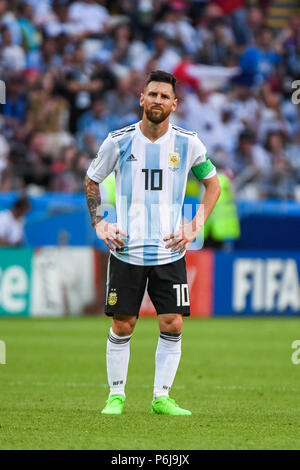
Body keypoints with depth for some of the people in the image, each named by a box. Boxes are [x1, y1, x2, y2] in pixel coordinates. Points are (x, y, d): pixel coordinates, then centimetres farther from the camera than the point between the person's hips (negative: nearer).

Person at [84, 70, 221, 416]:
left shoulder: (187, 144, -1)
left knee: (172, 325, -5)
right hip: (126, 251, -1)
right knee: (122, 326, 0)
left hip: (170, 252, 1)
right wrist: (99, 224, 3)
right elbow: (91, 180, 13)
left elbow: (213, 184, 13)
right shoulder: (119, 141, -3)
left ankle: (161, 397, 6)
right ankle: (116, 395, 14)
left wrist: (195, 227, 3)